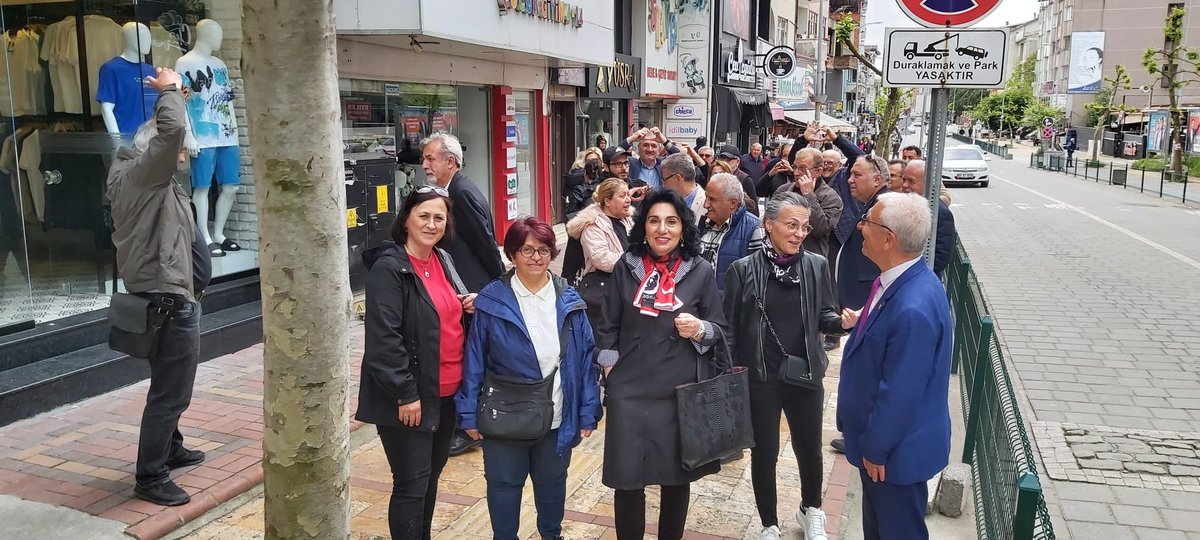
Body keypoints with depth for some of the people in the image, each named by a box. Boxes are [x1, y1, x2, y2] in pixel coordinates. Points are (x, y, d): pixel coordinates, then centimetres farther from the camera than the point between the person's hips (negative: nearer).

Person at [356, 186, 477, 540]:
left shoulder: (443, 260, 8)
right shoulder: (388, 267, -16)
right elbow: (384, 337, -20)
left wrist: (468, 307, -1)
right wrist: (406, 393, -20)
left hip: (447, 391, 8)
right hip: (410, 396, -8)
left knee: (432, 474, 20)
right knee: (412, 483, 1)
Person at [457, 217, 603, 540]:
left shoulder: (569, 301, -3)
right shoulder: (492, 300, -9)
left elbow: (586, 358, -2)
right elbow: (474, 360, -7)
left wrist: (588, 412, -5)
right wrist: (470, 413, -8)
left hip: (557, 417, 2)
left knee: (552, 481, 21)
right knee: (503, 483, 14)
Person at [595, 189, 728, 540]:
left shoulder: (701, 271, 0)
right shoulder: (626, 267, 2)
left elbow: (719, 329, 5)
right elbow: (608, 326, 10)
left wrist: (699, 329, -16)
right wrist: (610, 365, 2)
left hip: (680, 390, 0)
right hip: (629, 389, 0)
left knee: (677, 475, 12)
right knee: (627, 476, 2)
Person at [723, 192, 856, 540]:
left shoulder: (817, 266, -4)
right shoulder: (743, 269, -10)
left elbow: (824, 318, 5)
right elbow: (730, 328, -4)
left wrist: (843, 321, -18)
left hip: (805, 376, 2)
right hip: (759, 380, -2)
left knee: (810, 450, 17)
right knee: (764, 454, 12)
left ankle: (811, 511, 46)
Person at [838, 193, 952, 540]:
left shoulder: (913, 309, -35)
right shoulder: (896, 280, -4)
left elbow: (900, 394, -27)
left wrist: (875, 448, -16)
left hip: (896, 450, -9)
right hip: (876, 437, 9)